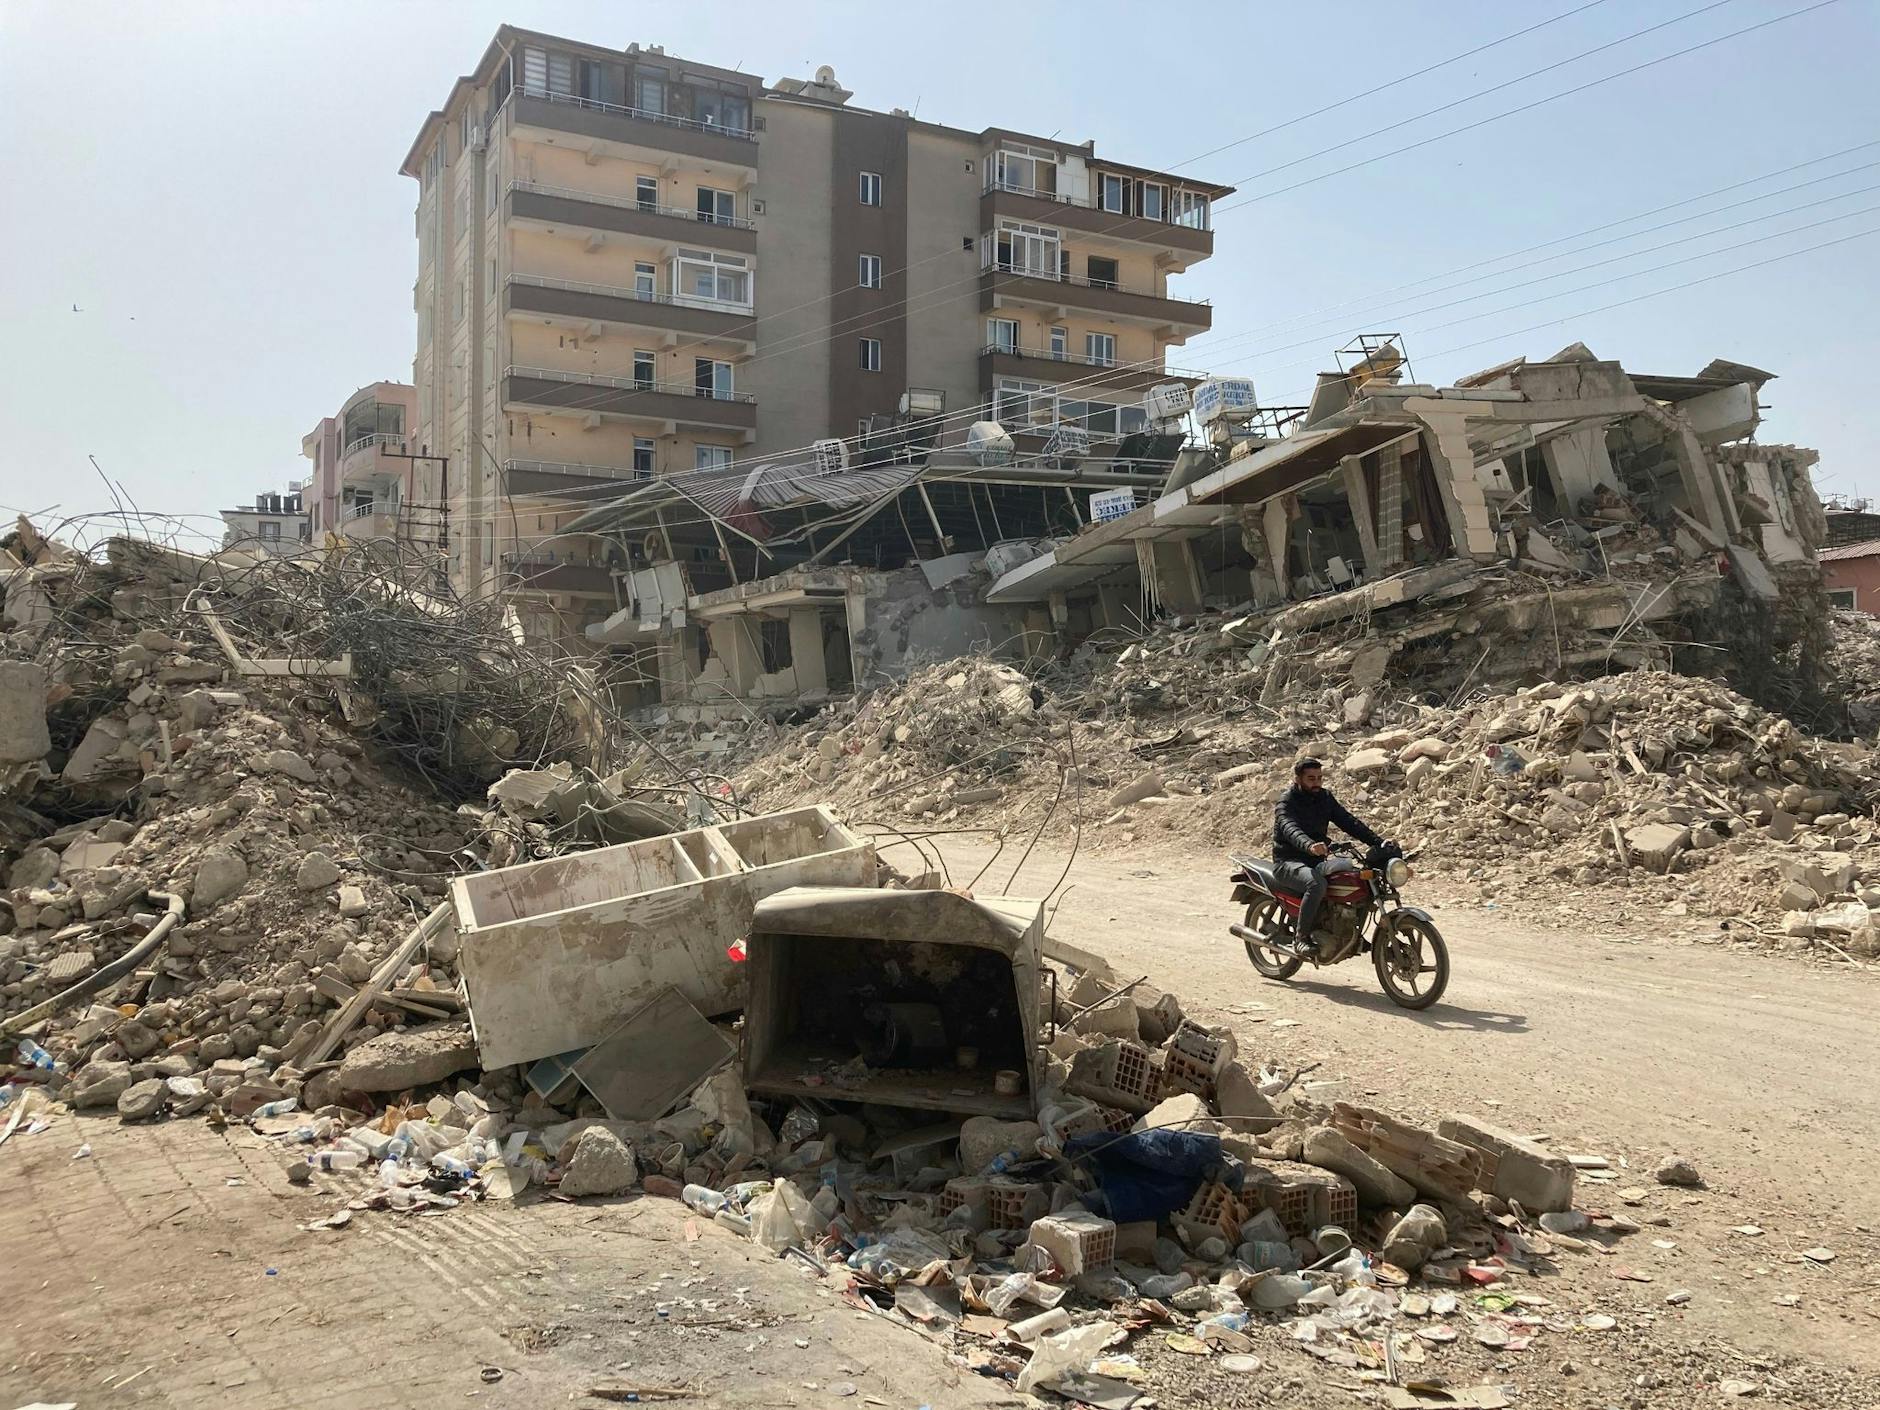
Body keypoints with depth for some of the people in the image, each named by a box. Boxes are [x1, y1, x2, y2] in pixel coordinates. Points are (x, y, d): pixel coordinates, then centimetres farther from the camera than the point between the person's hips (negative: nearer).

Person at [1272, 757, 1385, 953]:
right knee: (1317, 884, -37)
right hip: (1289, 861, -7)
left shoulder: (1325, 797, 10)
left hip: (1317, 861, 7)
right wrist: (1309, 846, -54)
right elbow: (1291, 829, -32)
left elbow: (1349, 822, 1)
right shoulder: (1286, 802, -11)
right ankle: (1301, 937, -23)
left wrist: (1379, 843, -14)